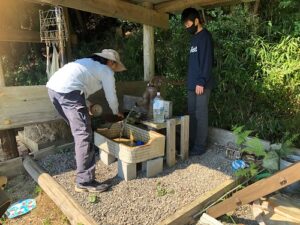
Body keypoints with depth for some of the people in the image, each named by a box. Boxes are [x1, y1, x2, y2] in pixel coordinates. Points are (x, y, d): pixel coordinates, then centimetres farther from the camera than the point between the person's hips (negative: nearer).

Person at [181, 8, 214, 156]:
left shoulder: (205, 36, -9)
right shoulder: (195, 37, 19)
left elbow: (207, 61, -16)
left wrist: (201, 82, -20)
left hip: (201, 84, -9)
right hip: (192, 84, 9)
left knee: (200, 115, -3)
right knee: (192, 114, 12)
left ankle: (200, 146, 8)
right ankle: (192, 143, 23)